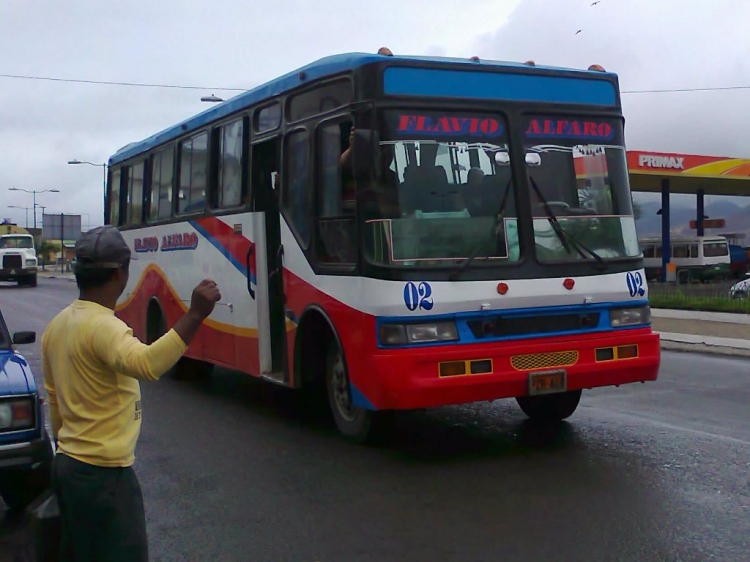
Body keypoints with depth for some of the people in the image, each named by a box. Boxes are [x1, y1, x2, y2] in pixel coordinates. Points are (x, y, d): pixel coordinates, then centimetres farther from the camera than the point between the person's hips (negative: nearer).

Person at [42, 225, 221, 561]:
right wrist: (195, 314, -48)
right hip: (103, 473, -9)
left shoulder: (58, 324, 9)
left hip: (68, 464, 10)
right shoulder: (103, 326, -21)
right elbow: (146, 364, -42)